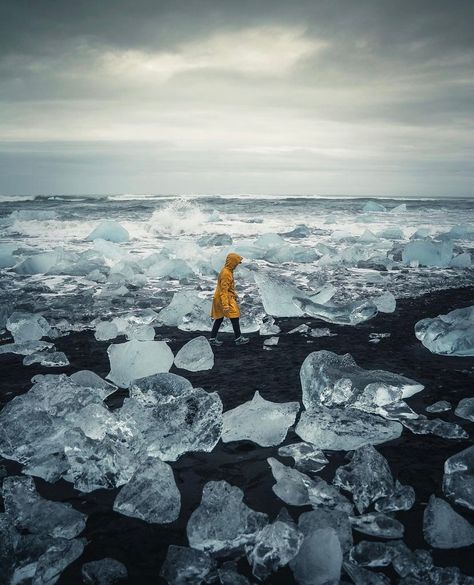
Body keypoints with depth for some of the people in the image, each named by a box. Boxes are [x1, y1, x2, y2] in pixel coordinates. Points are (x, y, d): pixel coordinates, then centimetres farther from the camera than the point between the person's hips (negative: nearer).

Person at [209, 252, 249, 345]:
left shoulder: (228, 271, 10)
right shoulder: (226, 273, -21)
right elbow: (224, 290, -25)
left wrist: (234, 295, 30)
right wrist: (225, 305, -27)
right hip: (224, 298, -10)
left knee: (219, 318, 12)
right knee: (234, 317, -3)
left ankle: (212, 339, 17)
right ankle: (238, 338, 5)